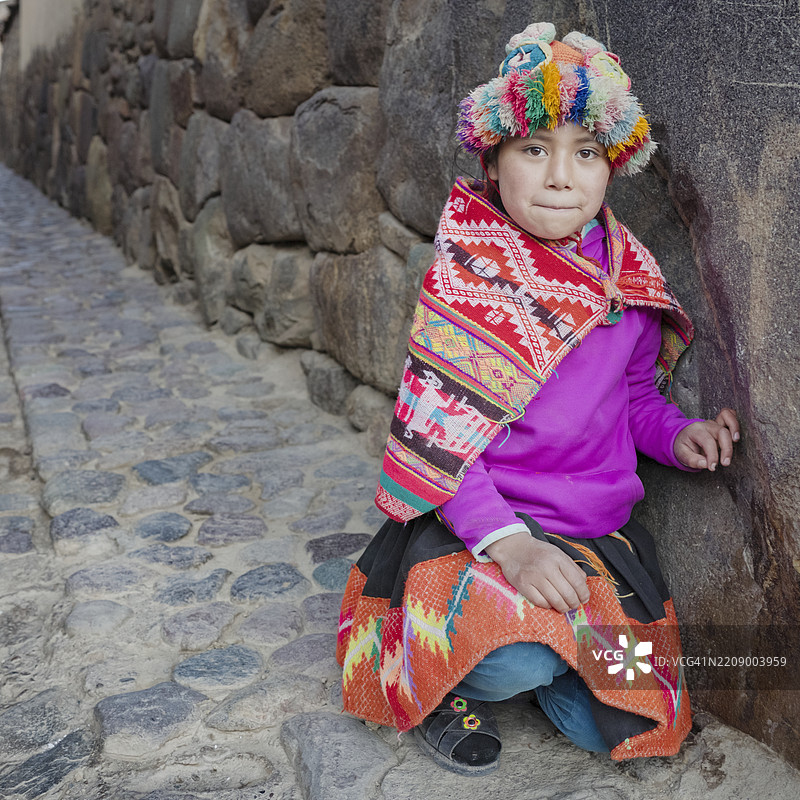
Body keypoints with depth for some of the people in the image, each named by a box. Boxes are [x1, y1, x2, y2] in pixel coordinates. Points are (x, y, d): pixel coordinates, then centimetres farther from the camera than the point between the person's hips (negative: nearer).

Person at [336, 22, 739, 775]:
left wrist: (676, 434, -5)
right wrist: (508, 542, -27)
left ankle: (518, 645, 28)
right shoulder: (470, 274, -13)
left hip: (598, 530, 5)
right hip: (474, 524, -5)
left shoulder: (629, 280, 3)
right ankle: (448, 679, 4)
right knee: (519, 661, -33)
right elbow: (430, 435, -17)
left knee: (609, 723, -1)